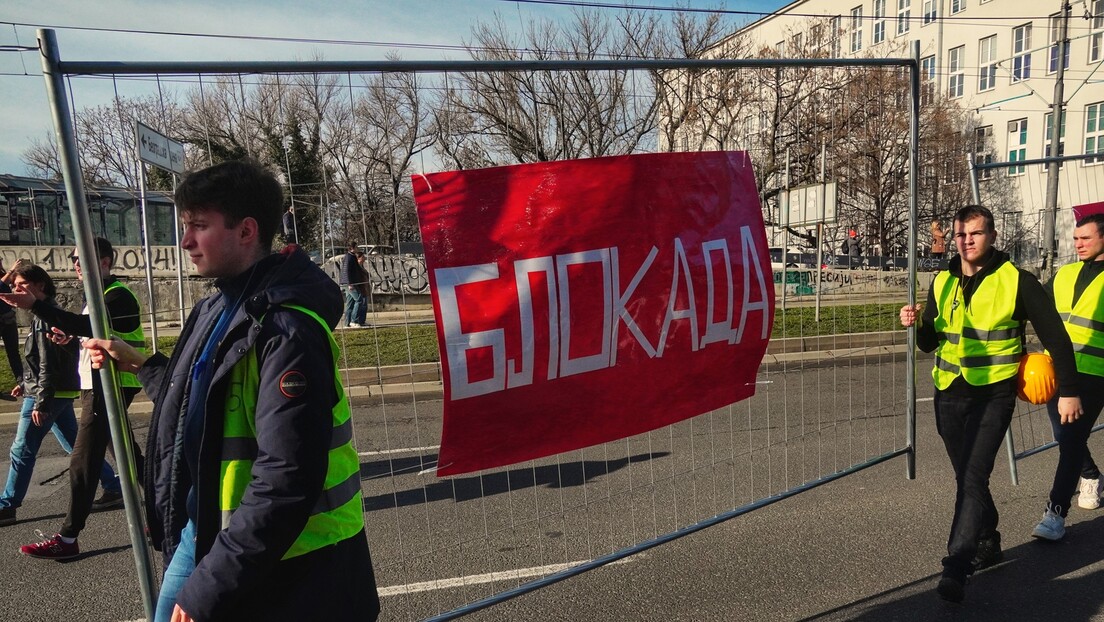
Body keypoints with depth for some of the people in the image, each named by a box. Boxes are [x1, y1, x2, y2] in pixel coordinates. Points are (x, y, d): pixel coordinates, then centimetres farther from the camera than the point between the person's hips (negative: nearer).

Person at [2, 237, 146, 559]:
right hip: (98, 386, 11)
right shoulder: (100, 294, 17)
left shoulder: (117, 295, -15)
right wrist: (70, 333, 0)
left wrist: (33, 304, -38)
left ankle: (67, 539, 0)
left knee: (83, 462, -7)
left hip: (107, 388, -11)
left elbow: (88, 325, -31)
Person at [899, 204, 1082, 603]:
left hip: (993, 394, -5)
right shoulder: (943, 282, 6)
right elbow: (930, 343, 11)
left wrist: (1068, 390, -4)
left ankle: (957, 566, -10)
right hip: (949, 394, 5)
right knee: (968, 476, 15)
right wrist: (918, 324, -11)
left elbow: (1054, 335, -2)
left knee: (973, 477, -14)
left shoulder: (1016, 281, -7)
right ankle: (987, 544, 34)